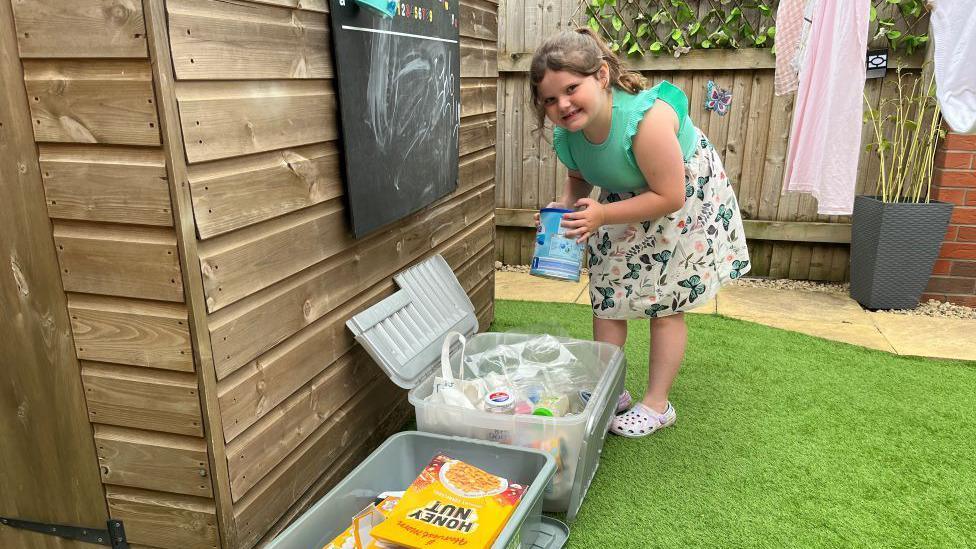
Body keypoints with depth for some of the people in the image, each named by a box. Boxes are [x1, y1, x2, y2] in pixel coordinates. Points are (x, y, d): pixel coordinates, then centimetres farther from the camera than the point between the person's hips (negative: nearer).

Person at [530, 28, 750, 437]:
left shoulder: (646, 118, -40)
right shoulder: (565, 133, -19)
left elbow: (669, 197, -32)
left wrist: (602, 215, -37)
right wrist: (566, 206, -19)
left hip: (685, 195, -6)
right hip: (625, 200, 6)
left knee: (665, 304, 0)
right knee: (606, 297, 7)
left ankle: (657, 404, 15)